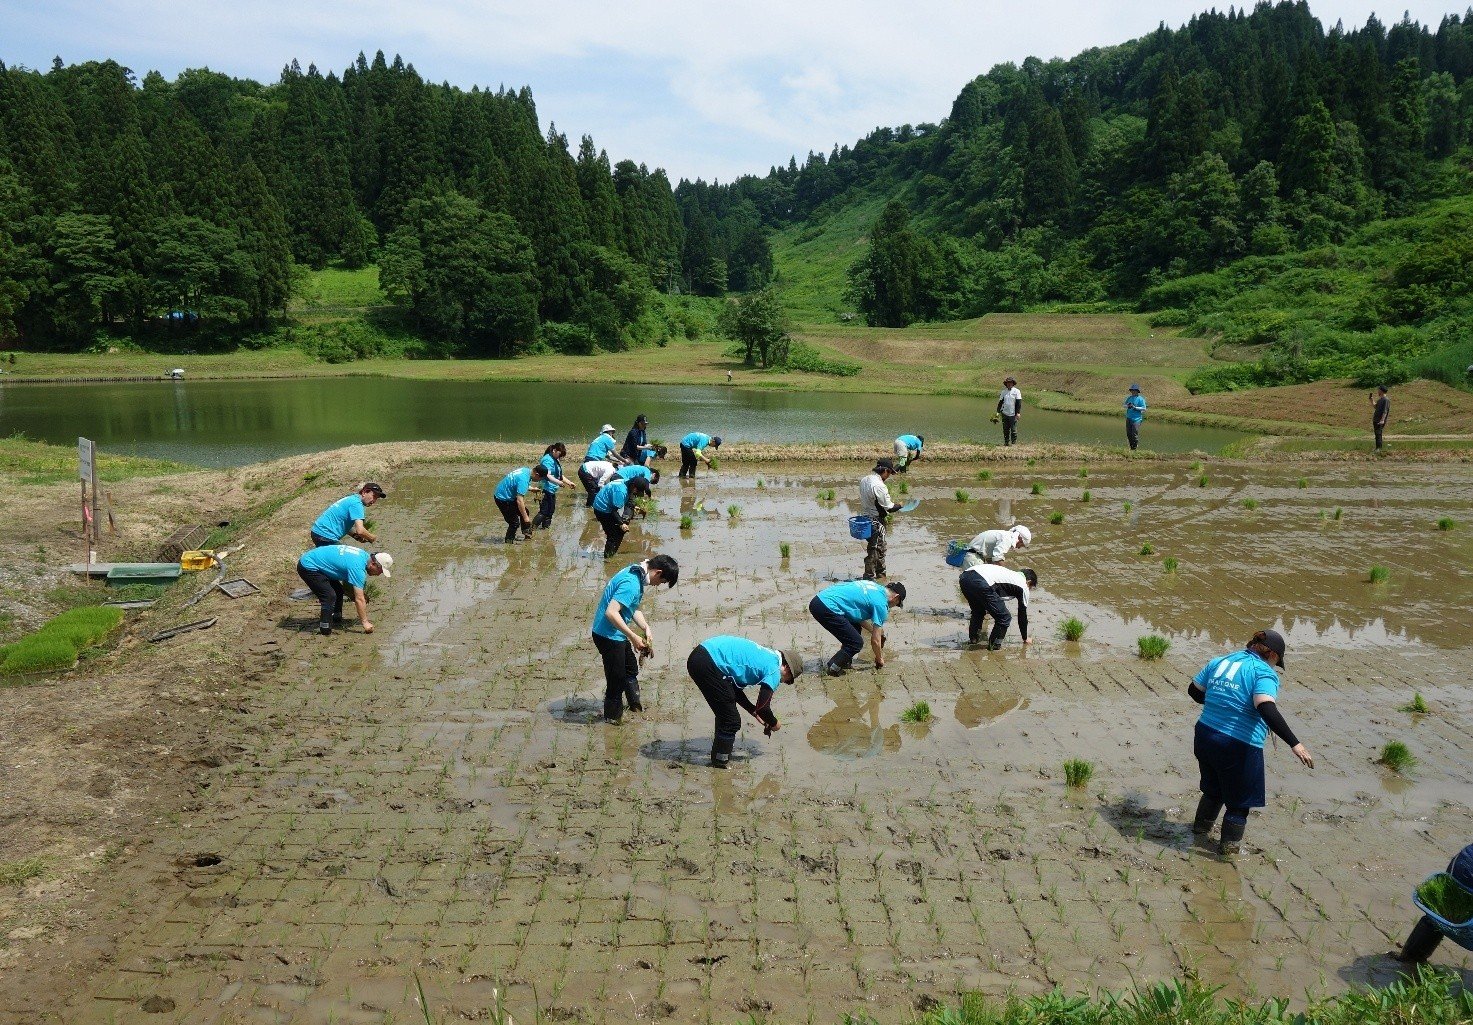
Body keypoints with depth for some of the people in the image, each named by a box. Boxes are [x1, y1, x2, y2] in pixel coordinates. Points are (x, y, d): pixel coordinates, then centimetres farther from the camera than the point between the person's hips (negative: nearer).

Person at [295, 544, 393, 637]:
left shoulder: (365, 555, 2)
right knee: (330, 597, -17)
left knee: (338, 591, 14)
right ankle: (325, 630, -11)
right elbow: (359, 599, -24)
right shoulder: (357, 567, -26)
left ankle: (336, 620, 24)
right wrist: (365, 622, -20)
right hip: (307, 567, -10)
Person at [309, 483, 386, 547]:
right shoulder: (356, 503, -16)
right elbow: (360, 530, -25)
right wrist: (373, 539, -7)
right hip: (325, 536, -10)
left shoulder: (352, 498, 14)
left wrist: (355, 535, 3)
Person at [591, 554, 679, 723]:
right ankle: (613, 716, 24)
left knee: (631, 669, 25)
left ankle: (636, 705, 42)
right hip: (608, 635, -10)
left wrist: (646, 629, -1)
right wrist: (633, 637, -30)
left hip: (616, 633, 10)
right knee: (616, 677, 6)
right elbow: (611, 613, -35)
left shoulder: (636, 574, 2)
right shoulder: (631, 584, -29)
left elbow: (634, 608, 12)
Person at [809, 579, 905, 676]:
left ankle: (844, 661, 28)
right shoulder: (881, 603, -3)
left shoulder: (874, 586, 20)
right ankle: (831, 668, 6)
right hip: (827, 608, -9)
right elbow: (875, 640, 1)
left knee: (855, 627, 24)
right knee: (856, 643, 1)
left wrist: (875, 630, 37)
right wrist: (879, 659, 18)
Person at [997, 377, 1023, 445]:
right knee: (1006, 429, 7)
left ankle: (1014, 443, 1)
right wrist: (998, 411, 6)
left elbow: (1019, 403, -4)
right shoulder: (1003, 392, 11)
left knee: (1014, 429, -5)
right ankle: (1006, 442, 14)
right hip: (1005, 413, 4)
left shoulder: (1017, 391, 0)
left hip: (1013, 414, -4)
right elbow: (1000, 402, 14)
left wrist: (1018, 412, -11)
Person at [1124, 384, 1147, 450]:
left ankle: (1134, 448, -2)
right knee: (1128, 434, 9)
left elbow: (1144, 408, -9)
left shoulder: (1140, 399, -6)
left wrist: (1135, 407, -17)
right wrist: (1127, 406, -2)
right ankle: (1131, 447, 21)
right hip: (1128, 418, 6)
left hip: (1136, 419, -6)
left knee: (1134, 434, -9)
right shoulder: (1129, 398, 12)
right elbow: (1124, 406, 21)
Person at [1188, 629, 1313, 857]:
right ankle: (1229, 845, 27)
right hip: (1239, 745, -7)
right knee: (1239, 799, 16)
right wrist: (1294, 744, -29)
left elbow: (1194, 690, 17)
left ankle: (1202, 826, 47)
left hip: (1205, 736, 7)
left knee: (1213, 788, 31)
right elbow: (1266, 708, -27)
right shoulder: (1264, 672, -12)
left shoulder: (1219, 662, 9)